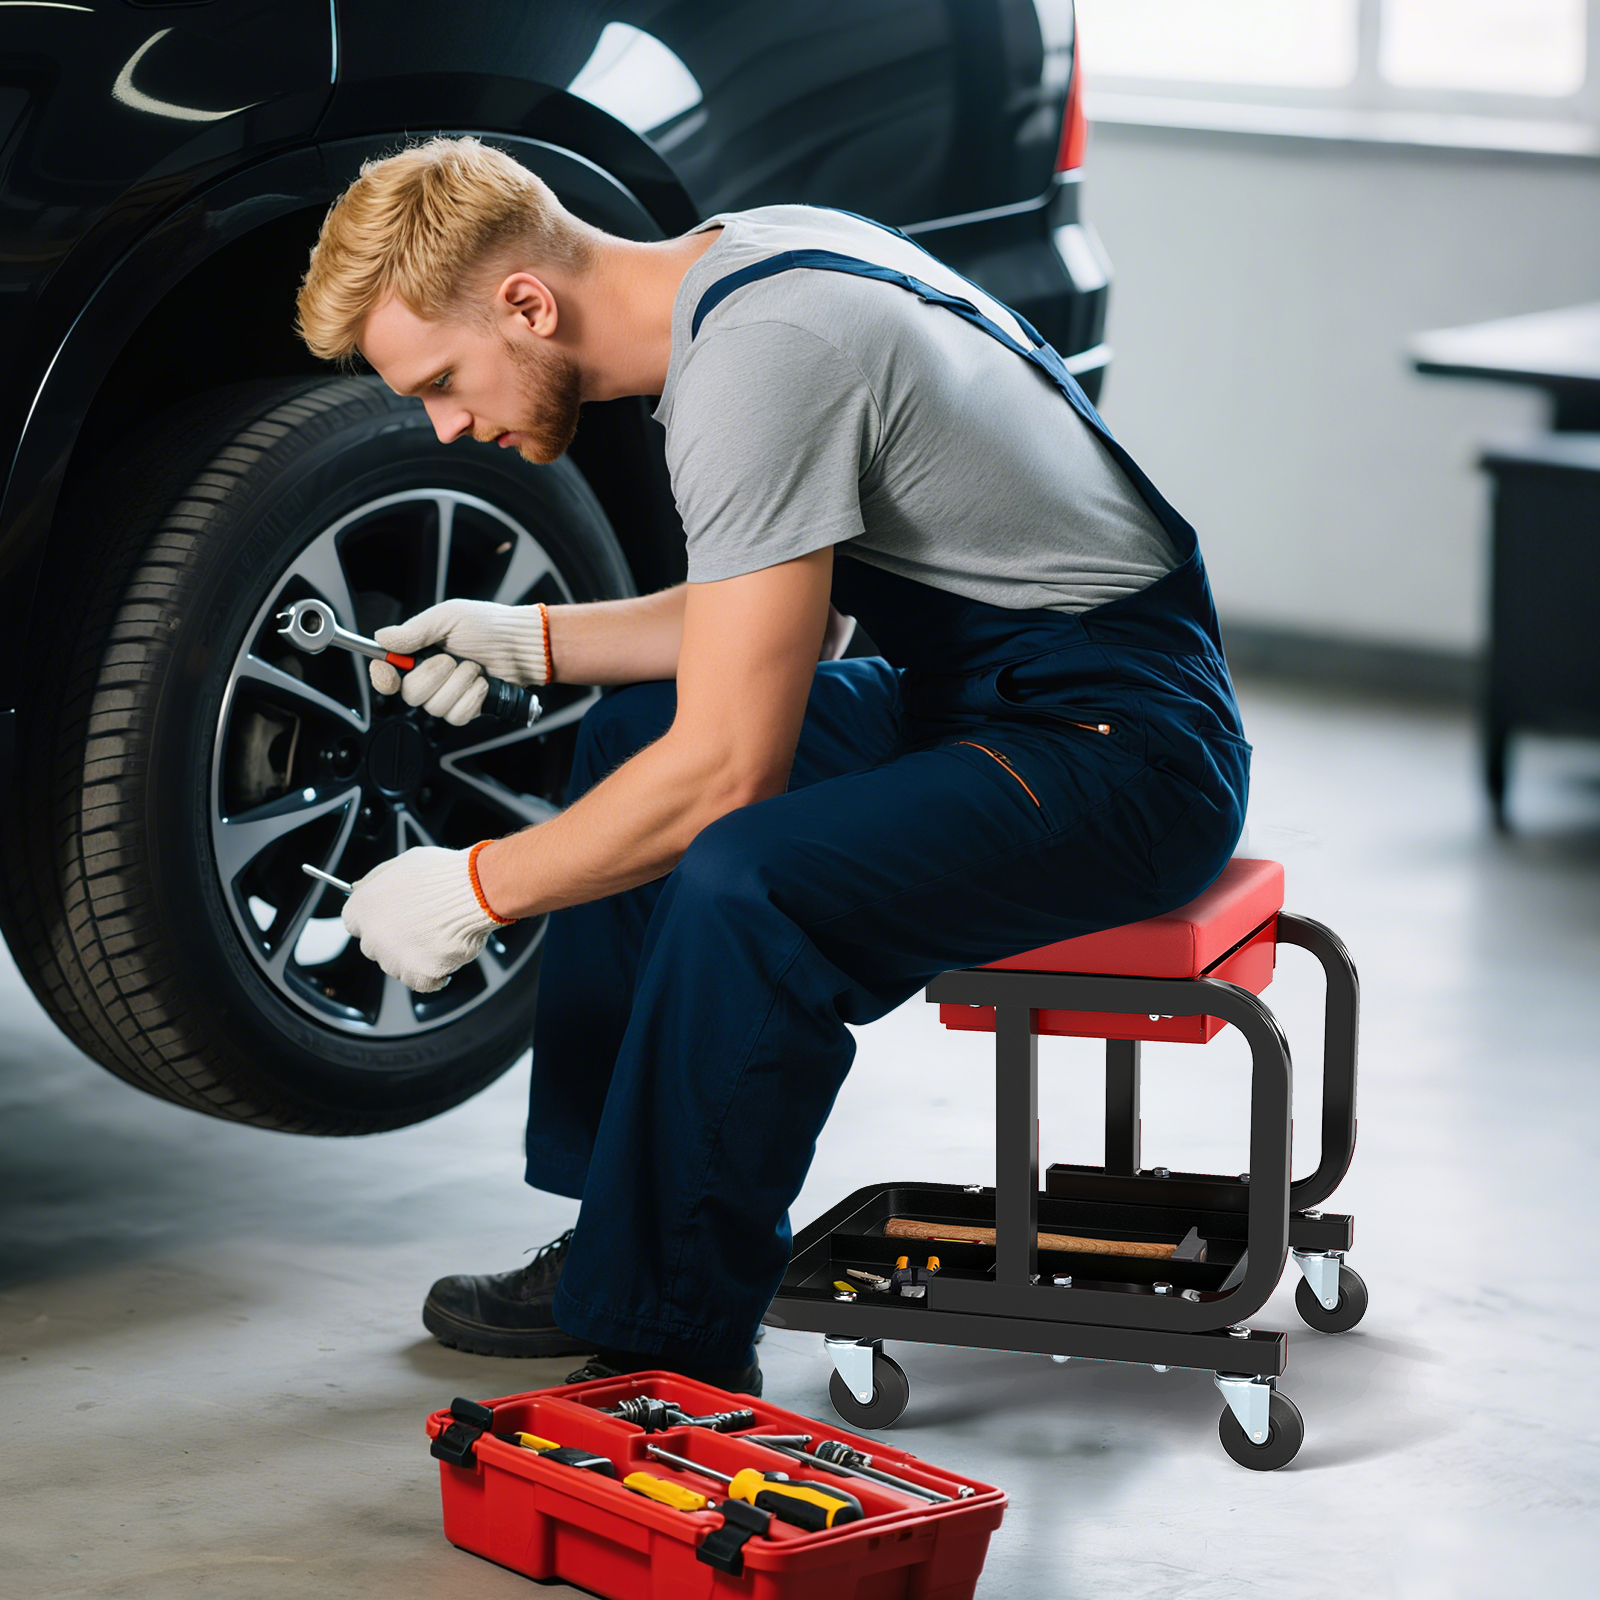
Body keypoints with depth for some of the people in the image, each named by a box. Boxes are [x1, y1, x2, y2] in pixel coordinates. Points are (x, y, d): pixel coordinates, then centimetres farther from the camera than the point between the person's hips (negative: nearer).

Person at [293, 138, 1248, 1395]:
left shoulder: (755, 361, -23)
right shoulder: (739, 265, 7)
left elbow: (730, 766, -24)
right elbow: (777, 619, 21)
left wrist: (473, 890, -13)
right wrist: (531, 641, 14)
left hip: (1124, 754, -11)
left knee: (742, 881, -31)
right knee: (631, 729, 18)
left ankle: (672, 1349, -14)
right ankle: (620, 1245, 18)